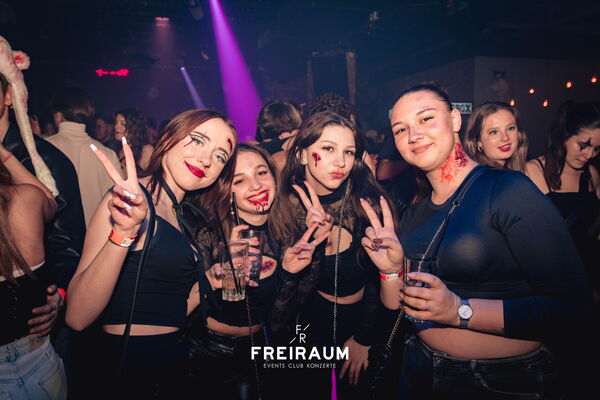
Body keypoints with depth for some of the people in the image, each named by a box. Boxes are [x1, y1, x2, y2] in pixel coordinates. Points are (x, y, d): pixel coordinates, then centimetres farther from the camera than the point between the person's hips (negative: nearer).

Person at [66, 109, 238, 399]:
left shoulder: (186, 215, 7)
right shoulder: (133, 201, -16)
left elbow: (172, 308, 10)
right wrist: (123, 233, -34)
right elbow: (77, 317, -23)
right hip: (126, 369, -7)